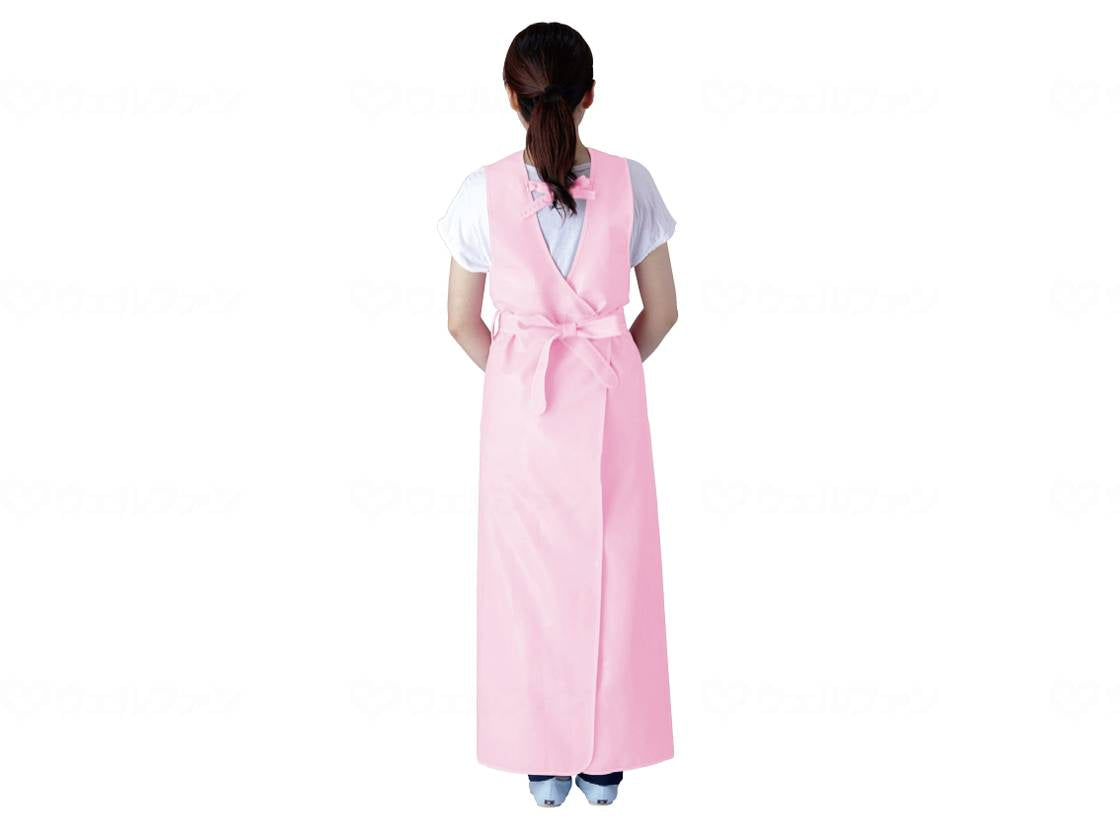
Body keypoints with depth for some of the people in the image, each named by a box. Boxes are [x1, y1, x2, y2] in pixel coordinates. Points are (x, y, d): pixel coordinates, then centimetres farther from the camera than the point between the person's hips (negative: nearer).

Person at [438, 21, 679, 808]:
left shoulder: (484, 192, -9)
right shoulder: (630, 183, -8)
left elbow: (463, 322, -1)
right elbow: (661, 312, -1)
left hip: (519, 398, 0)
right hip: (609, 395, 0)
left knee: (529, 572, 12)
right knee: (609, 570, 12)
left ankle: (545, 760, 23)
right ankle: (604, 759, 23)